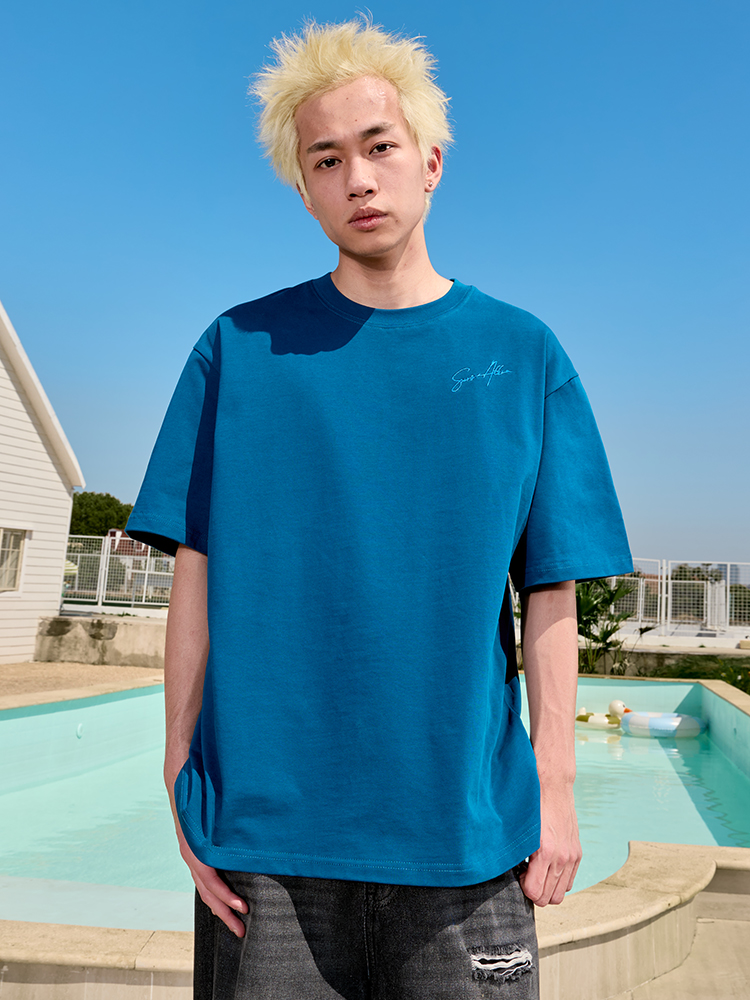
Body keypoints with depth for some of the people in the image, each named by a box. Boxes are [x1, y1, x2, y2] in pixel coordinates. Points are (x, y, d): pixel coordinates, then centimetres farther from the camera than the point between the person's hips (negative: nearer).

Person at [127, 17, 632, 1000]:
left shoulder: (524, 356, 3)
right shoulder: (238, 350, 1)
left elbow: (551, 593, 1)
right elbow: (198, 573, 0)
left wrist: (556, 786, -1)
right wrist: (183, 775, -3)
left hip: (462, 826, 1)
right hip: (265, 817, 0)